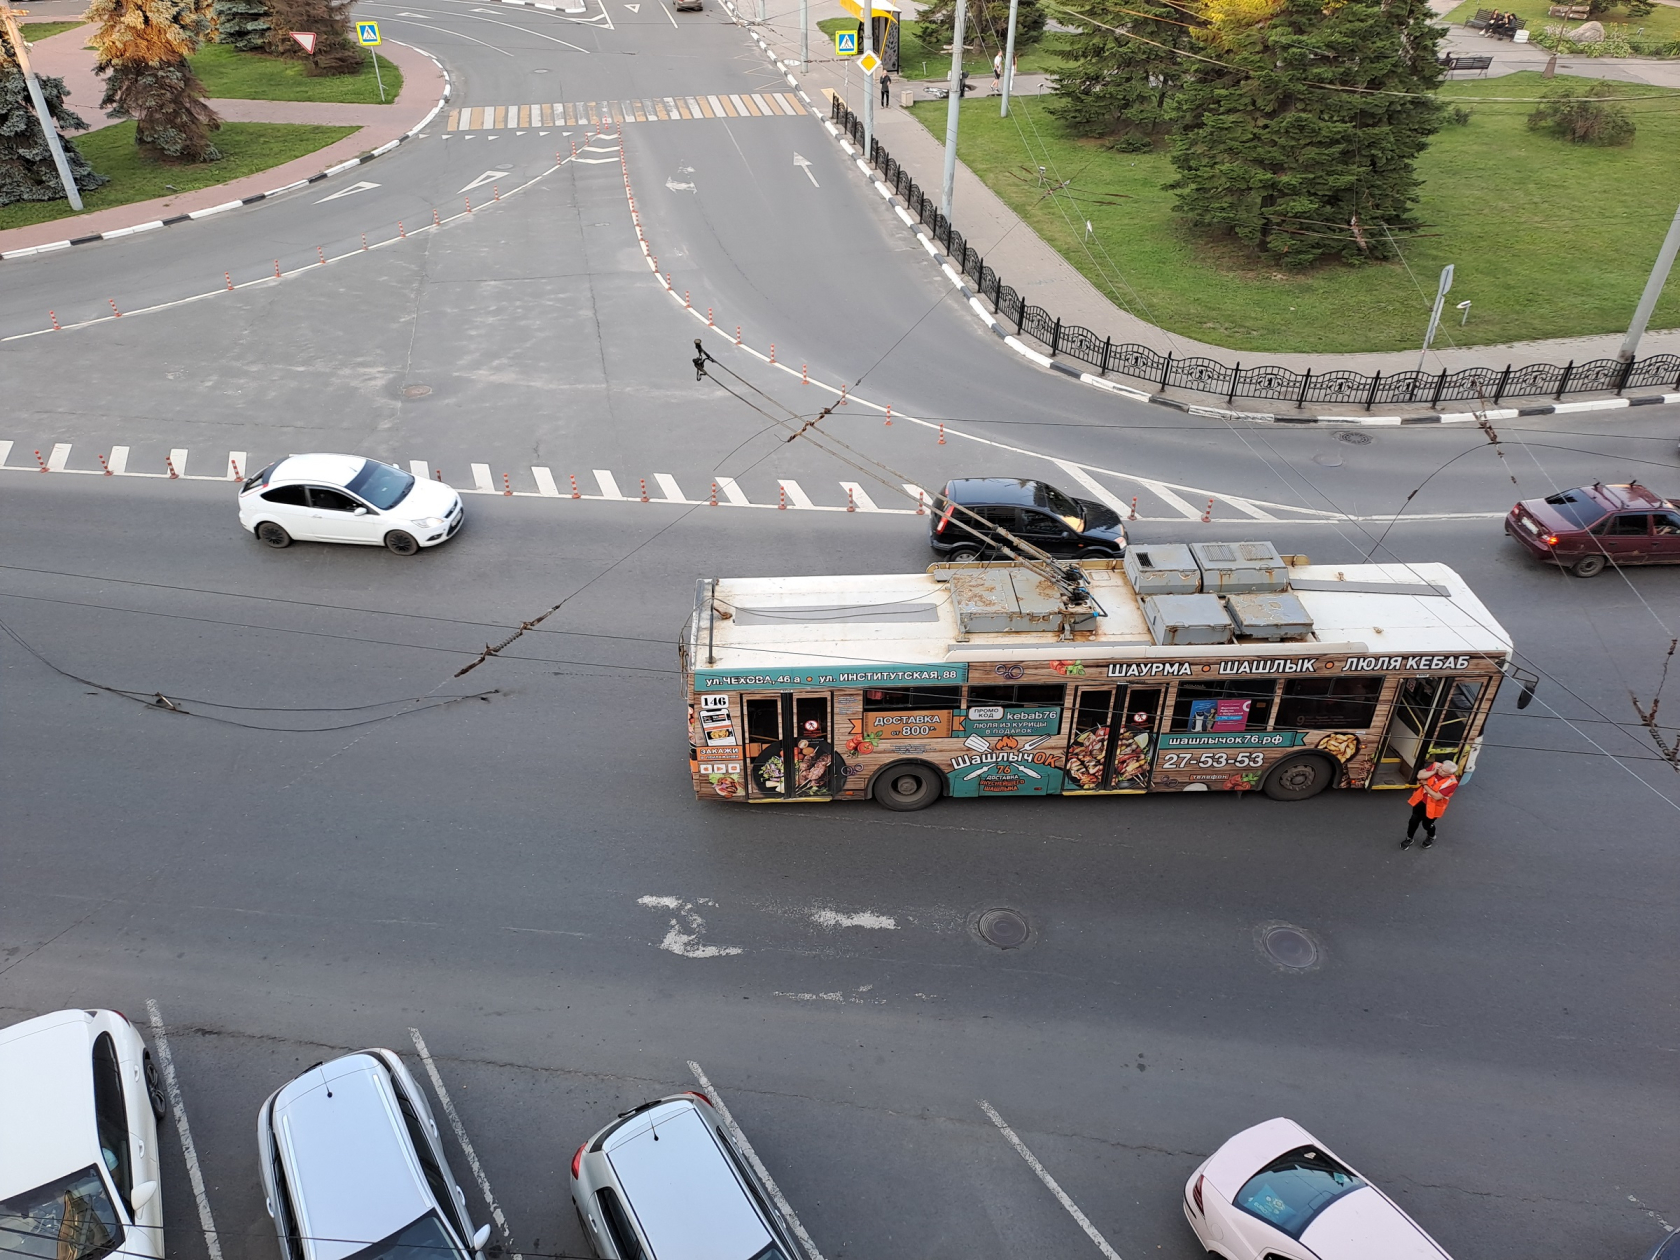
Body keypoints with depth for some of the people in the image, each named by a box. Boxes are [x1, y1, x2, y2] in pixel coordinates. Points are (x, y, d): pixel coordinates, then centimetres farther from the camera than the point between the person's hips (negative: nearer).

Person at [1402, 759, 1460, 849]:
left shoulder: (1451, 782, -31)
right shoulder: (1436, 765, -18)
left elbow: (1436, 796, -29)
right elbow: (1420, 776, -20)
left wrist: (1424, 784, -21)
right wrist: (1434, 772, -32)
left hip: (1433, 806, -4)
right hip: (1421, 799, 4)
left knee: (1427, 824, 16)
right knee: (1414, 820, 13)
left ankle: (1431, 837, 50)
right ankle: (1409, 838, 37)